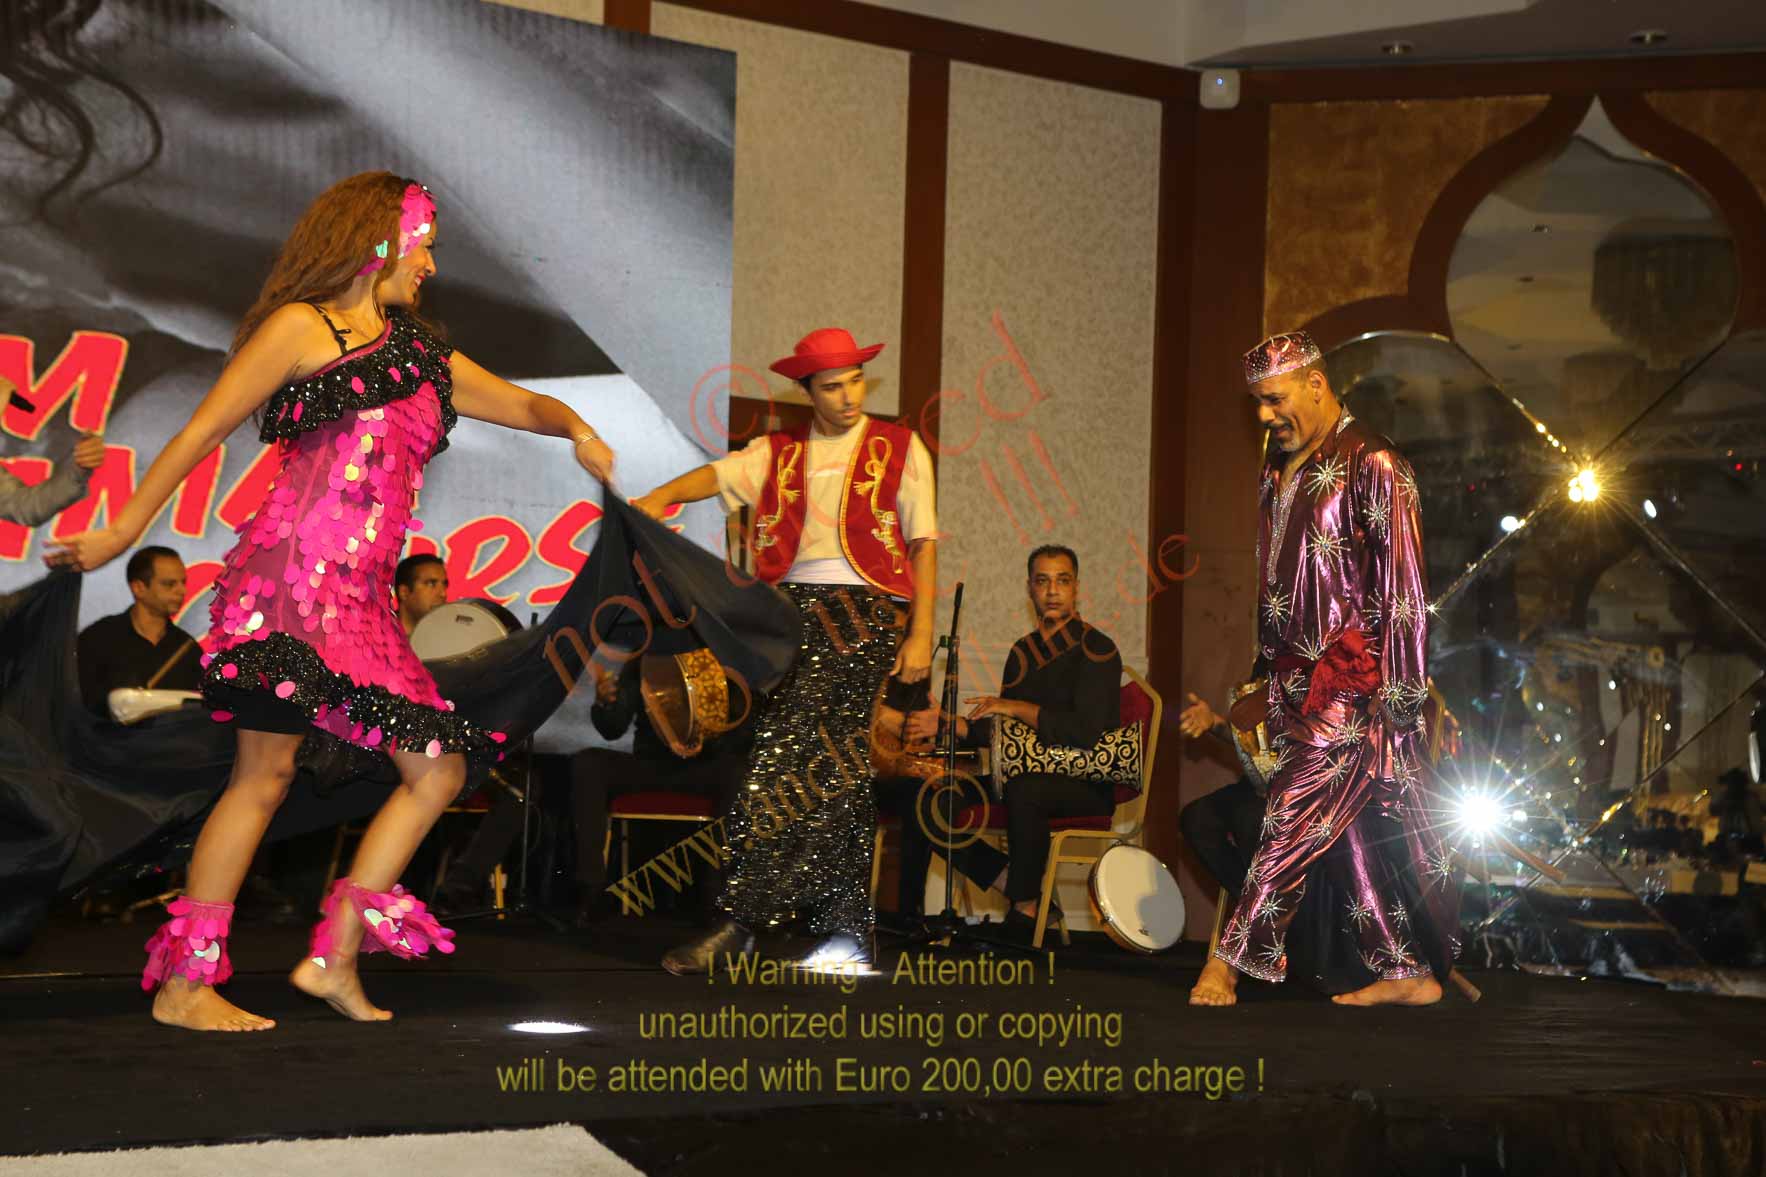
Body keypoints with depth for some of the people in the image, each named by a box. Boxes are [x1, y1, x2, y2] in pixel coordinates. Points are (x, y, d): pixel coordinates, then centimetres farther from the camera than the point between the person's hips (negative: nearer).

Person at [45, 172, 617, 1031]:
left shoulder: (422, 357, 22)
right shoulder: (301, 327, 2)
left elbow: (521, 404, 25)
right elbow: (203, 430, 1)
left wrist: (576, 430, 2)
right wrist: (121, 532, 0)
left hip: (361, 598, 8)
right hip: (289, 577, -7)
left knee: (438, 770, 1)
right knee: (266, 772, -11)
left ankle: (334, 960, 6)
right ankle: (184, 983, -5)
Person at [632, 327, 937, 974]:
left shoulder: (899, 448, 8)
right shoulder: (780, 453, 14)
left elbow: (923, 544, 5)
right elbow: (719, 475, -3)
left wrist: (921, 632, -3)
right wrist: (659, 497, -23)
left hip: (864, 611, -4)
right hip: (793, 608, 4)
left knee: (788, 760, -13)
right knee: (834, 771, 4)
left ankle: (740, 923, -11)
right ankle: (847, 933, 10)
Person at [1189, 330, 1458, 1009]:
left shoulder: (1371, 465, -9)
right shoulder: (1280, 470, 16)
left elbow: (1403, 586, -12)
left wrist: (1397, 690, -15)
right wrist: (1263, 678, 18)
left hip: (1351, 684, -8)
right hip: (1295, 685, 8)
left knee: (1297, 818, -10)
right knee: (1351, 831, 8)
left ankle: (1231, 959, -9)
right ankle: (1409, 972, 14)